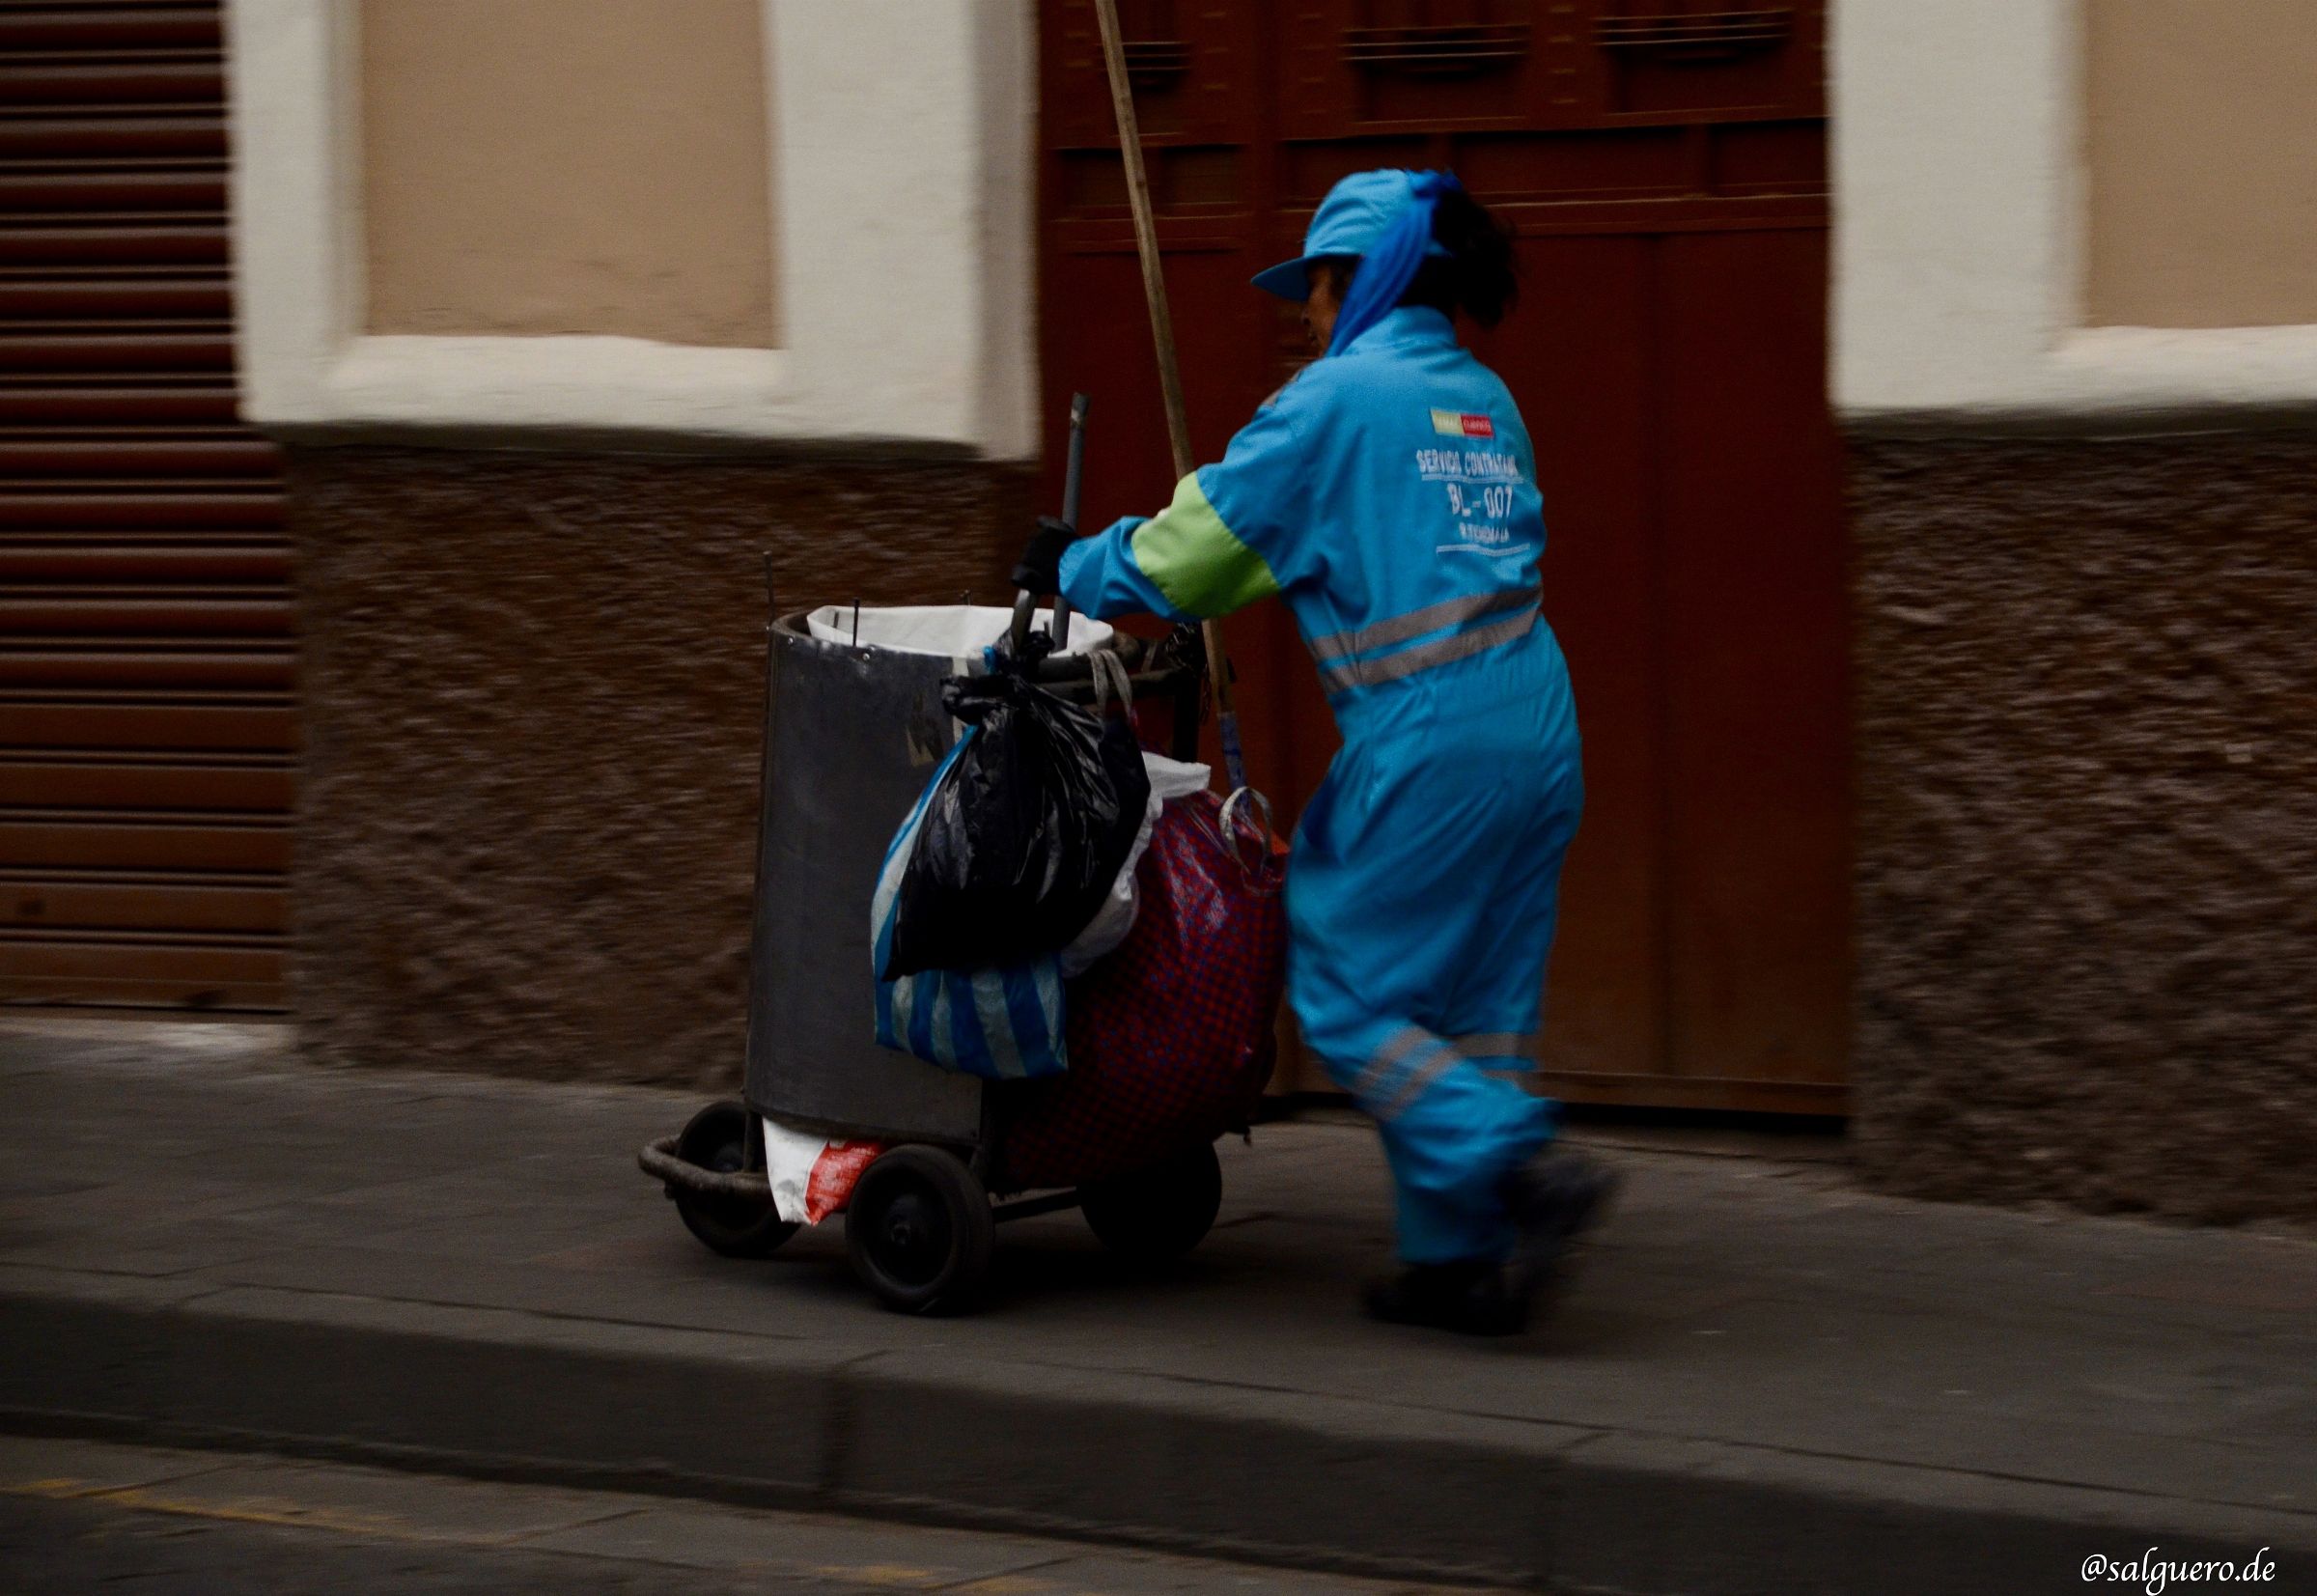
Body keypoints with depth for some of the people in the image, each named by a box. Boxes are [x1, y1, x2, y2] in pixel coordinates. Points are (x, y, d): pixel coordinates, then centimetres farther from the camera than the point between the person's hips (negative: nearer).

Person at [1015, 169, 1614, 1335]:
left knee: (1349, 994, 2)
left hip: (1428, 742, -8)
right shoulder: (1484, 402, 17)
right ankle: (1460, 1257, 12)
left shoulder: (1338, 398, -6)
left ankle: (1522, 1169, -13)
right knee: (1476, 995, 12)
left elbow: (1204, 540, -1)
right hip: (1536, 728, 8)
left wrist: (1076, 572, 17)